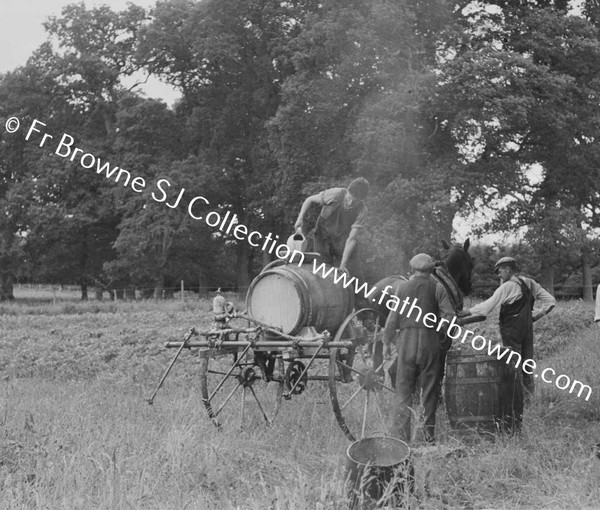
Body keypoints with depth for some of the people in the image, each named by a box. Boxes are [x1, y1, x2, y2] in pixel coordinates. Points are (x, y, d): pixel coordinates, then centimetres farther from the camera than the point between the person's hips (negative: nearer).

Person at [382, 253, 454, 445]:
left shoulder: (403, 287, 1)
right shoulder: (437, 287, 1)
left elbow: (393, 317, 1)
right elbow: (449, 316, -7)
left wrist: (387, 342, 9)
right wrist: (442, 332, 11)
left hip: (407, 341, 0)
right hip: (430, 342, 0)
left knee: (403, 390, 4)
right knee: (429, 390, 8)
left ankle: (400, 434, -2)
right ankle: (429, 434, 10)